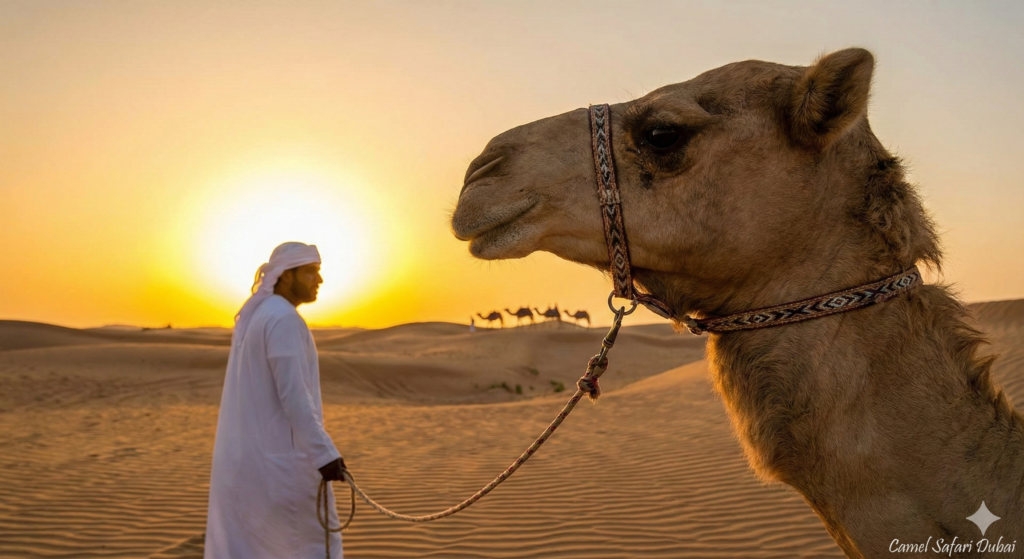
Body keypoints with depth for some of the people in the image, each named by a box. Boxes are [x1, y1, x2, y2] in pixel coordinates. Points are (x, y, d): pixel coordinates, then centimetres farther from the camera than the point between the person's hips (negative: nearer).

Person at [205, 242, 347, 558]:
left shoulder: (253, 316, 15)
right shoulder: (284, 318, -16)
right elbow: (293, 394, -23)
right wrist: (324, 453, -24)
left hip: (243, 453, 9)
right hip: (280, 456, -9)